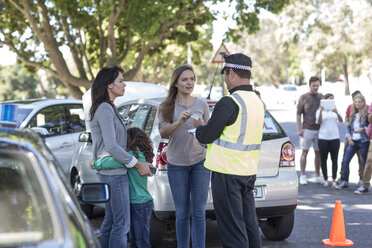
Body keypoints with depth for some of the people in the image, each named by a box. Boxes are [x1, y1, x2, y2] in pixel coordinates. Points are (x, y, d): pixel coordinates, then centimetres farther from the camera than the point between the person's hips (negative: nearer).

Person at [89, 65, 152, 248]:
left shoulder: (108, 108, 16)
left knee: (110, 221, 14)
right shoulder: (105, 109, -15)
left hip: (110, 172, 10)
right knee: (122, 224, -7)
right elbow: (111, 146, -20)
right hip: (114, 172, -10)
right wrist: (137, 164, -15)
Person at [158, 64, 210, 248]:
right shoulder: (167, 107, 3)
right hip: (177, 164, 0)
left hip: (200, 161, 1)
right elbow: (163, 132, -12)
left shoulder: (202, 105, 6)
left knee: (198, 212, -2)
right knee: (182, 213, 4)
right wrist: (179, 122, -28)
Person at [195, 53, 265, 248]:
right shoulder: (257, 102, 10)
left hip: (227, 172, -8)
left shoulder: (229, 102, -18)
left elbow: (206, 136, -14)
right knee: (249, 223, 15)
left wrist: (198, 126, 8)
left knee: (232, 228, -3)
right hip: (249, 172, 8)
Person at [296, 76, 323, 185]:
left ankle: (317, 176, 13)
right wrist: (299, 129, -7)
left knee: (318, 153, 6)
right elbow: (299, 114, -1)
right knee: (305, 152, -1)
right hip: (307, 130, -3)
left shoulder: (321, 97, 10)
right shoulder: (304, 97, 0)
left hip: (319, 130, 3)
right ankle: (303, 176, 5)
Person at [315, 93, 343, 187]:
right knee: (323, 159, 1)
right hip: (323, 137, -2)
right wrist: (321, 111, -21)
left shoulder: (334, 110, 10)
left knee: (334, 159, 1)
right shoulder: (319, 111, 4)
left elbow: (341, 120, -4)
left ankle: (334, 180, 5)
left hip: (335, 137, 2)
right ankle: (325, 180, 8)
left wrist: (336, 112, -21)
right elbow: (319, 122, -10)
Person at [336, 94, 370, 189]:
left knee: (364, 163, 3)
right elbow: (348, 126, 14)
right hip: (353, 141, 6)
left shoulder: (367, 113, -6)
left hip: (363, 141, -5)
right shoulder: (353, 114, 11)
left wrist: (363, 129, -20)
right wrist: (348, 136, -1)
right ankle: (345, 182, 11)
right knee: (345, 161, 1)